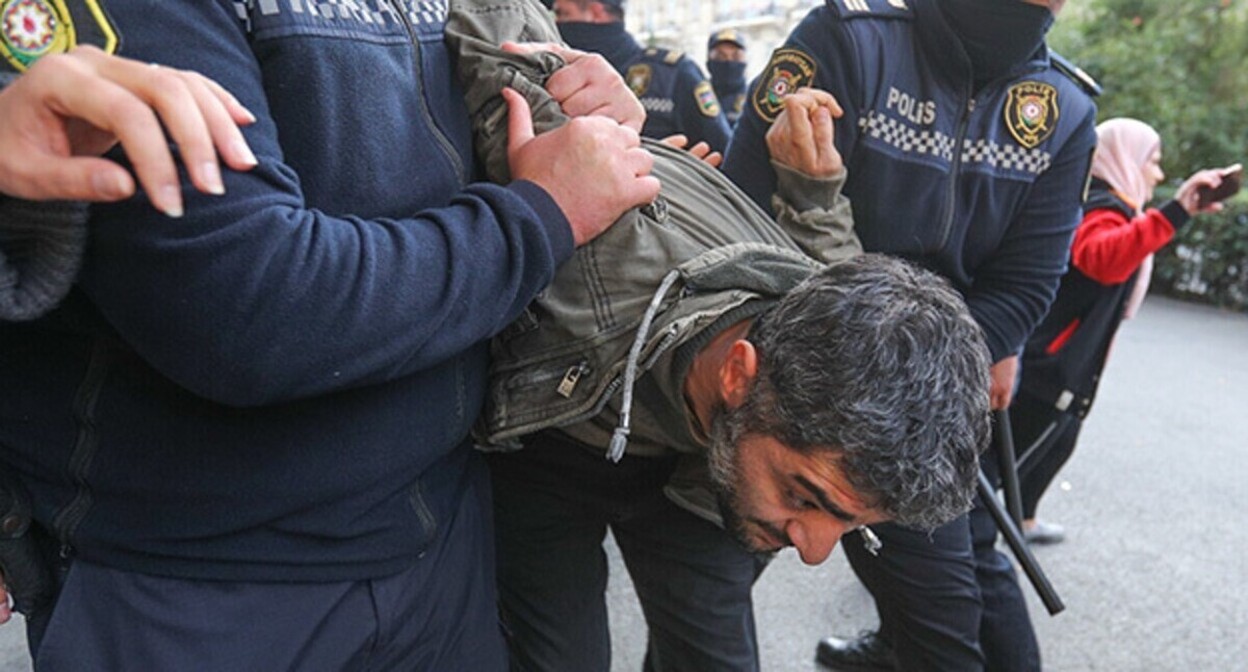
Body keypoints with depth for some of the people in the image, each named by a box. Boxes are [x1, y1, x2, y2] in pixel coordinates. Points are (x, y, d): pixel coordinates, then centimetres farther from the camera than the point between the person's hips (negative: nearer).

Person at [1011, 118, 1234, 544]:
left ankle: (1023, 521, 42)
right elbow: (1105, 259, -44)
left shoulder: (1088, 205, 14)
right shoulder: (1104, 212, -19)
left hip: (1045, 364, 11)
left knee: (1057, 442, 26)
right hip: (1050, 371, -11)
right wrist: (1174, 213, -51)